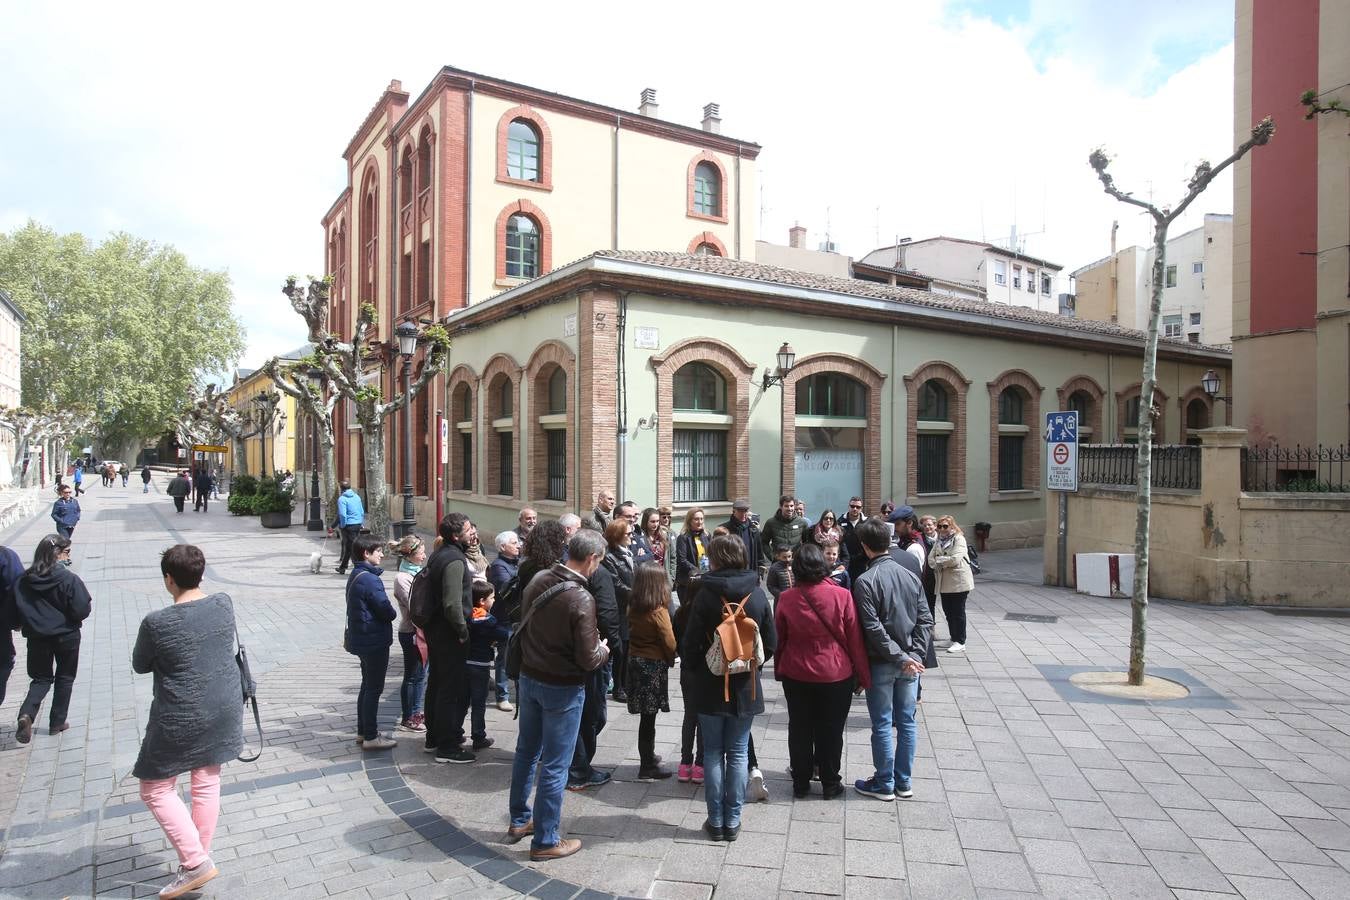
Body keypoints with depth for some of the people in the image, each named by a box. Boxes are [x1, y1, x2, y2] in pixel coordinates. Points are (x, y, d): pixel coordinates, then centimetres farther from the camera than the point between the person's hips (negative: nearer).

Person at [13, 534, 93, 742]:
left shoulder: (24, 579, -6)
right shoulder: (68, 579, -19)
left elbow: (18, 610, 0)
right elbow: (82, 611, -19)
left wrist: (32, 625, 15)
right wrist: (89, 603, 1)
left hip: (37, 638, 3)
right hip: (66, 636, -3)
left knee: (41, 678, 17)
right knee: (65, 678, 16)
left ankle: (26, 714, -8)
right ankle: (57, 722, 23)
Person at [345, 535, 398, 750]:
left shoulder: (355, 576, 10)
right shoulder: (370, 579, -22)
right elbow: (386, 610, -21)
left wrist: (388, 614, 2)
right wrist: (393, 614, 1)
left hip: (361, 640, 10)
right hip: (374, 641, -10)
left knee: (367, 686, 19)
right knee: (374, 688, -1)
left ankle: (363, 731, 28)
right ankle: (371, 737, 7)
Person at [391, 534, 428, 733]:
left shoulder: (418, 571, 8)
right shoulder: (402, 577, -16)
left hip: (423, 630, 8)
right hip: (411, 633, -8)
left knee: (421, 674, 17)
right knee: (412, 676, 4)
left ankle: (416, 712, 31)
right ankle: (407, 719, 16)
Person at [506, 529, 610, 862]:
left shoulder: (538, 580, -5)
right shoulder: (581, 598, -26)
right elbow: (588, 659, -23)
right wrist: (603, 649, -3)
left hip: (529, 678, 7)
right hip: (562, 688, -7)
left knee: (526, 752, 21)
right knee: (554, 766, 6)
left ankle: (519, 820, 38)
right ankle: (545, 841, 19)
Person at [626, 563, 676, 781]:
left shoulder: (632, 608, 0)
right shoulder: (659, 612, -18)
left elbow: (631, 632, 7)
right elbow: (669, 642, -16)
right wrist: (671, 659, 3)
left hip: (635, 661, 6)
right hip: (654, 665, -6)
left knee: (646, 715, 19)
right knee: (649, 716, 1)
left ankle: (648, 755, 33)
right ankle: (647, 768, 9)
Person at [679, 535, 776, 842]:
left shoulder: (706, 594, -15)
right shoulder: (758, 594, -5)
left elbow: (690, 645, -12)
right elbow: (770, 644, 1)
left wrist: (700, 667, 8)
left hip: (711, 686, -2)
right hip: (746, 687, 2)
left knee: (713, 752, 11)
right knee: (738, 753, 12)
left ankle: (716, 821, 18)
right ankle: (732, 821, 18)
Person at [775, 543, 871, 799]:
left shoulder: (786, 599, -11)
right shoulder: (842, 596, -14)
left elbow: (779, 639, 0)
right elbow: (855, 640, -7)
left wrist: (779, 670, 14)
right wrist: (862, 675, 3)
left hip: (796, 675, 1)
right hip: (836, 676, -1)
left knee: (799, 730, 15)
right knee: (831, 730, 13)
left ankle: (800, 783, 27)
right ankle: (830, 784, 25)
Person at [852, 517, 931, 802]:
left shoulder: (865, 581, -15)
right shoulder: (911, 576, 2)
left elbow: (873, 628, -20)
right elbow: (925, 620, 1)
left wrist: (901, 658, -15)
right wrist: (915, 655, -3)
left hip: (881, 664, -5)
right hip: (910, 664, 5)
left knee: (882, 725, 6)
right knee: (907, 722, 14)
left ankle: (884, 784, 17)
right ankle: (903, 782, 24)